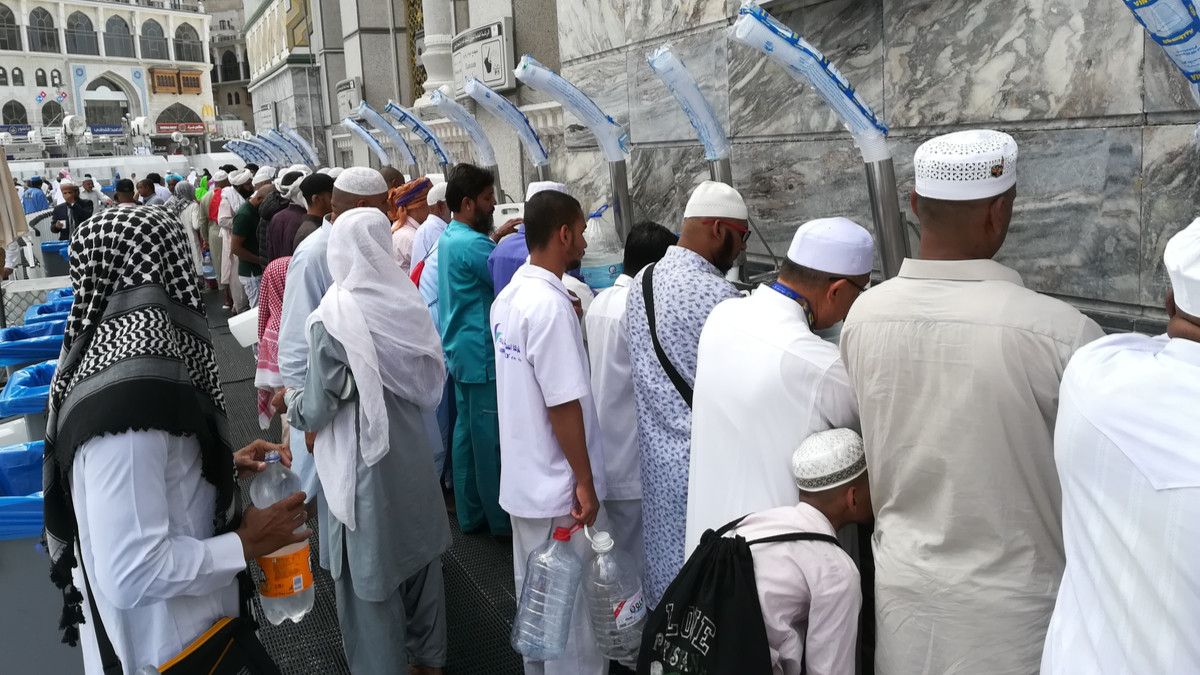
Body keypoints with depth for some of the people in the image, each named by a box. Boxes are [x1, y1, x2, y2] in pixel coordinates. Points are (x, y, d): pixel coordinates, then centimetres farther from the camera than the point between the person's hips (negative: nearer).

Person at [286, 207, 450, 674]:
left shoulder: (331, 319, -20)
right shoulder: (408, 302, -5)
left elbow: (318, 410, -13)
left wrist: (291, 402, 7)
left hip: (364, 464, -6)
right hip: (412, 452, 6)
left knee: (370, 572, 12)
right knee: (418, 555, 21)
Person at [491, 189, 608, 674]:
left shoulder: (508, 297, 5)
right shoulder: (550, 305, -23)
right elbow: (563, 404, -23)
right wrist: (585, 481, -17)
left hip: (523, 478, 9)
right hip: (558, 485, -9)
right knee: (571, 599, 7)